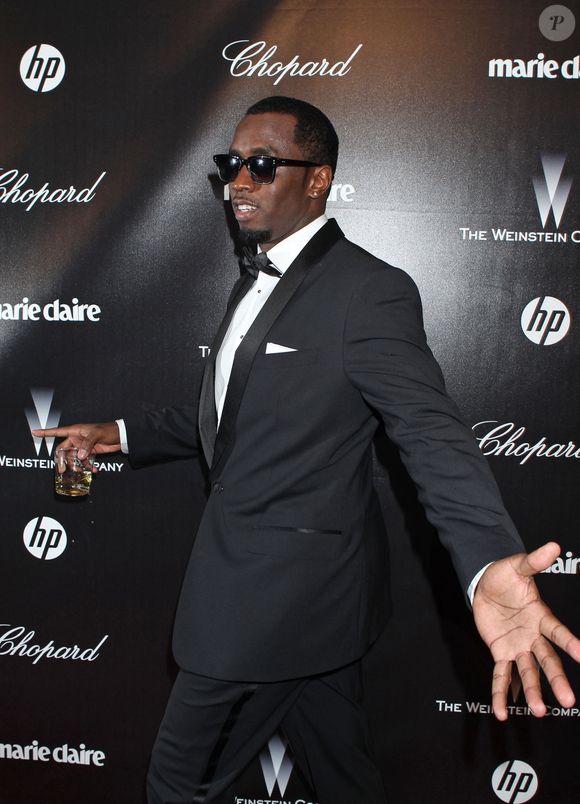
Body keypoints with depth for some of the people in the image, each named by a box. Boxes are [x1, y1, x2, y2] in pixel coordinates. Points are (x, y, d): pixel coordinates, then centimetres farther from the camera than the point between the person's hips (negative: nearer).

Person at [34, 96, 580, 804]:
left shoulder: (370, 290, -18)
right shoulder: (253, 284, 12)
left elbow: (433, 438, -27)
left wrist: (488, 566, -43)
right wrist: (124, 433, 18)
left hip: (278, 598, -8)